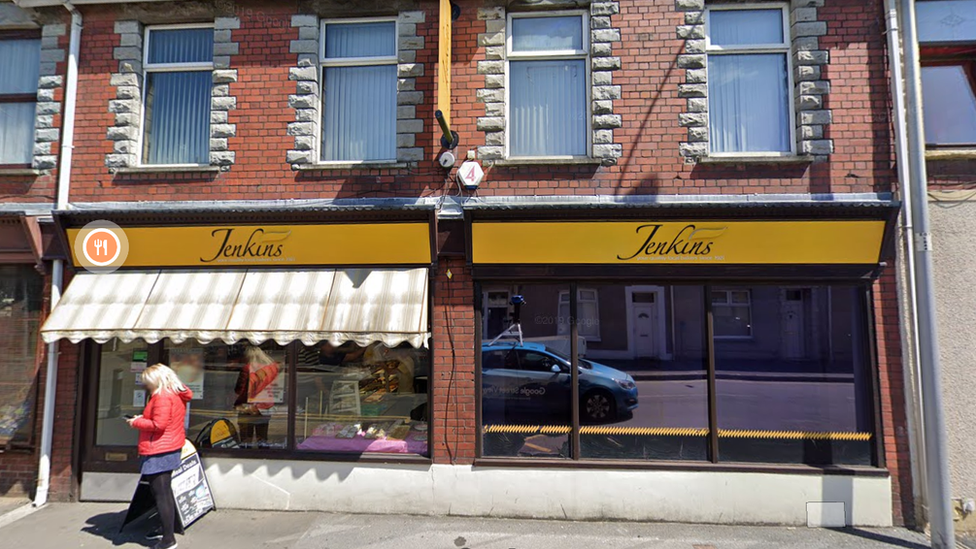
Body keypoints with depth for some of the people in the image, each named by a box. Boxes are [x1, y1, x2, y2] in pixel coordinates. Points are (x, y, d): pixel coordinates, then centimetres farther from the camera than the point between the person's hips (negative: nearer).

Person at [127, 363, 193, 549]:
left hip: (158, 452, -10)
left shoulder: (162, 396, -18)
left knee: (161, 495, -3)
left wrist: (136, 423, -10)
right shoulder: (177, 394, 12)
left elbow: (159, 425, -23)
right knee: (166, 492, 20)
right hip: (172, 448, 10)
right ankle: (169, 530, 31)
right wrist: (143, 418, 11)